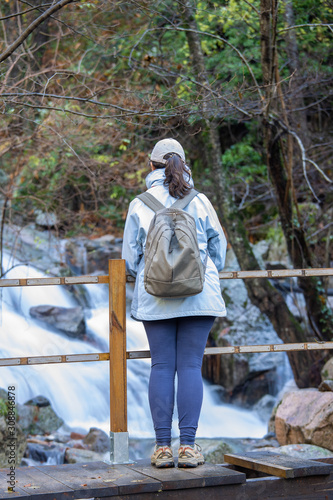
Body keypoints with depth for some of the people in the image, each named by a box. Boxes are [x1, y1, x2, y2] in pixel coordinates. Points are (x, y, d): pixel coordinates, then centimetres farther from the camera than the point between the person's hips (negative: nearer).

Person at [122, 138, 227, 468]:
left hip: (155, 298, 0)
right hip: (199, 296, 0)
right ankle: (188, 445, -2)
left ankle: (162, 447, 2)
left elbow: (130, 258, 5)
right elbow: (218, 245, 10)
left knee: (161, 367, 3)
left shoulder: (139, 205, 0)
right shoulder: (200, 202, 1)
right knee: (191, 367, 1)